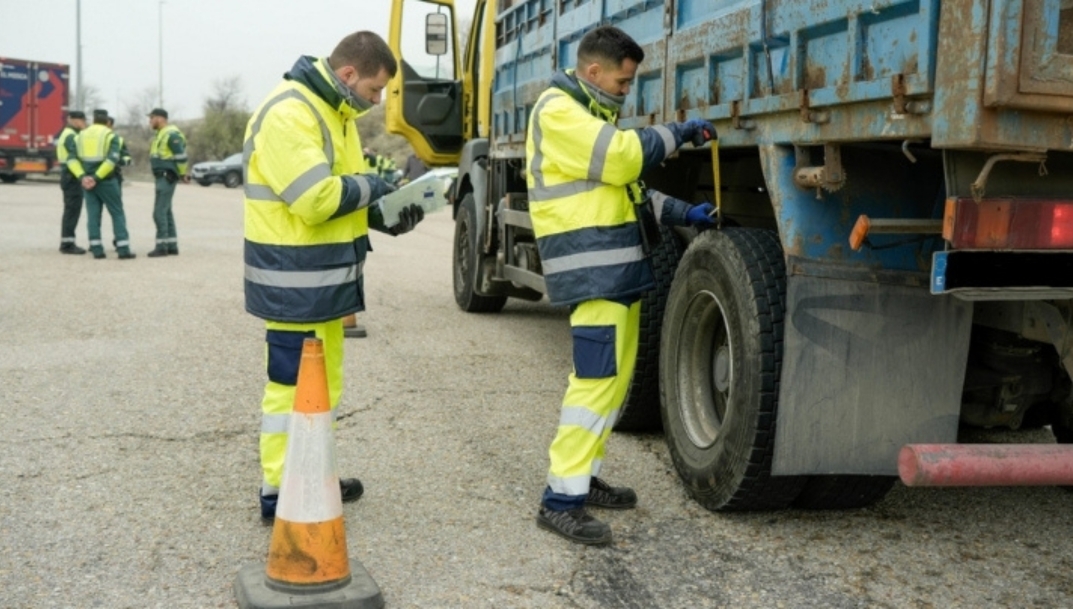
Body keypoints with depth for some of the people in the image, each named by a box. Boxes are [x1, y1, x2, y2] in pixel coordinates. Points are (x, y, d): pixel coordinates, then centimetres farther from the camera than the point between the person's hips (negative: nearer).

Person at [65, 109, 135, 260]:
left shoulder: (81, 135, 11)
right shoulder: (110, 136, -2)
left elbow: (71, 158, 0)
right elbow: (112, 159, -17)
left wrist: (82, 177, -9)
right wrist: (97, 177, -17)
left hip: (88, 181, 4)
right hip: (106, 180, -4)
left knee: (93, 214, 8)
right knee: (117, 213, 1)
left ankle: (96, 249, 3)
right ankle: (123, 249, -4)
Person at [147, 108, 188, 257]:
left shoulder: (171, 134, -14)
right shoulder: (162, 134, 18)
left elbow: (181, 156, -18)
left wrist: (183, 175, -11)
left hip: (167, 178, -10)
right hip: (162, 177, 10)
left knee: (159, 211, -11)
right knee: (166, 211, 11)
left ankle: (162, 246, -8)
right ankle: (172, 246, 15)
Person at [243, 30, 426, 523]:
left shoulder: (333, 112, 15)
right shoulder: (288, 113, -19)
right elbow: (316, 198, -28)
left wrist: (386, 214, 2)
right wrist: (370, 186, -12)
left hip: (326, 279, 10)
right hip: (294, 282, -10)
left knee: (323, 386, 18)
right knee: (291, 387, -1)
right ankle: (280, 493, 11)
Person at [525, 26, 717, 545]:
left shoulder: (591, 113, 24)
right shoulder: (557, 111, -9)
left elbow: (622, 186, 24)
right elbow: (622, 155, -20)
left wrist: (683, 213, 14)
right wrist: (678, 132, -7)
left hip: (617, 261, 11)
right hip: (591, 264, -11)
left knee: (615, 373, 12)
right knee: (597, 377, -14)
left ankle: (583, 478, 21)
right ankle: (560, 500, -11)